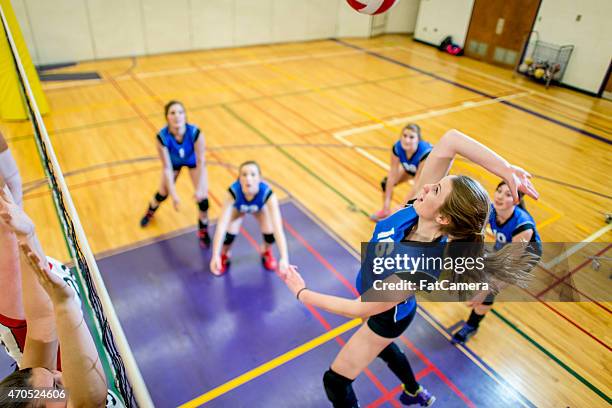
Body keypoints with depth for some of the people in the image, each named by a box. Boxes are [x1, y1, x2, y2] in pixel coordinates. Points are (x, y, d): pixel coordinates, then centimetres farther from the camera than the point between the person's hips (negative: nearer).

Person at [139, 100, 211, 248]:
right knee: (163, 193, 15)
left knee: (202, 197, -8)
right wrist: (173, 194, -28)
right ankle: (151, 211, 53)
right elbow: (167, 168, -29)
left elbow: (200, 162, -28)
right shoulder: (162, 137, -37)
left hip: (193, 161, -1)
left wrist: (200, 188, -28)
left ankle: (203, 230, 21)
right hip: (174, 161, 1)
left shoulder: (195, 133, -40)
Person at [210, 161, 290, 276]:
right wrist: (215, 256, -53)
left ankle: (267, 252, 23)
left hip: (260, 207, 0)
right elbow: (221, 225, -45)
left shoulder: (267, 194, -43)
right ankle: (224, 255, 20)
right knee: (229, 234, -18)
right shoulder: (233, 192, -43)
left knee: (270, 234, -16)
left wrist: (284, 258, -58)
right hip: (238, 207, 0)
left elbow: (278, 228, -48)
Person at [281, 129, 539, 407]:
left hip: (387, 319, -7)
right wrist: (506, 170, -43)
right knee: (382, 346, 36)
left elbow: (362, 309, -31)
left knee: (335, 382, 12)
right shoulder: (416, 210, -29)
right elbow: (450, 139, -35)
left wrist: (302, 293, -22)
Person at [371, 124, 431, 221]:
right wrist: (387, 200, -23)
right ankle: (385, 211, 27)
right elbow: (392, 176, -24)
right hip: (410, 168, 5)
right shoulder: (397, 148, -31)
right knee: (386, 183, -1)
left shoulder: (425, 153, -43)